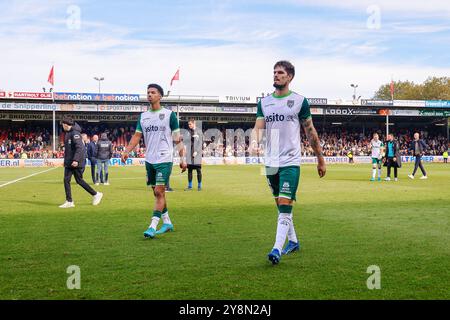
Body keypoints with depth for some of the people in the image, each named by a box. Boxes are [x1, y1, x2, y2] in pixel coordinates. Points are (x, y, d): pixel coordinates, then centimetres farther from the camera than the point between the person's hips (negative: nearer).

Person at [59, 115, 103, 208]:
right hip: (68, 162, 9)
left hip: (76, 163, -9)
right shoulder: (68, 133, 14)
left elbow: (79, 147, -24)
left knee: (79, 180, 0)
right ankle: (69, 202, 7)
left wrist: (76, 160, -30)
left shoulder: (75, 133, -16)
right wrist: (66, 160, 23)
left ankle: (96, 195, 14)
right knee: (66, 180, 4)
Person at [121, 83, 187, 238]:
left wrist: (182, 158, -5)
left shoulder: (169, 114, -3)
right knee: (157, 193, 12)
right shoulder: (143, 116, 11)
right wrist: (126, 151, -9)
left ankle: (152, 227, -11)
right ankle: (167, 223, 24)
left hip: (164, 160, -6)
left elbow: (177, 138, -2)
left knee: (159, 192, -11)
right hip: (149, 160, 6)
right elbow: (137, 135, 7)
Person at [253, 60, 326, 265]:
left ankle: (277, 249, -16)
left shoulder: (299, 101, -1)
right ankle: (293, 241, 31)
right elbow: (258, 128, 1)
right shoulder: (264, 102, 10)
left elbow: (311, 132, 4)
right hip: (271, 162, 5)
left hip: (290, 162, -5)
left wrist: (321, 160, 7)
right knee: (280, 205, 15)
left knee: (285, 206, -13)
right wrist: (255, 142, -22)